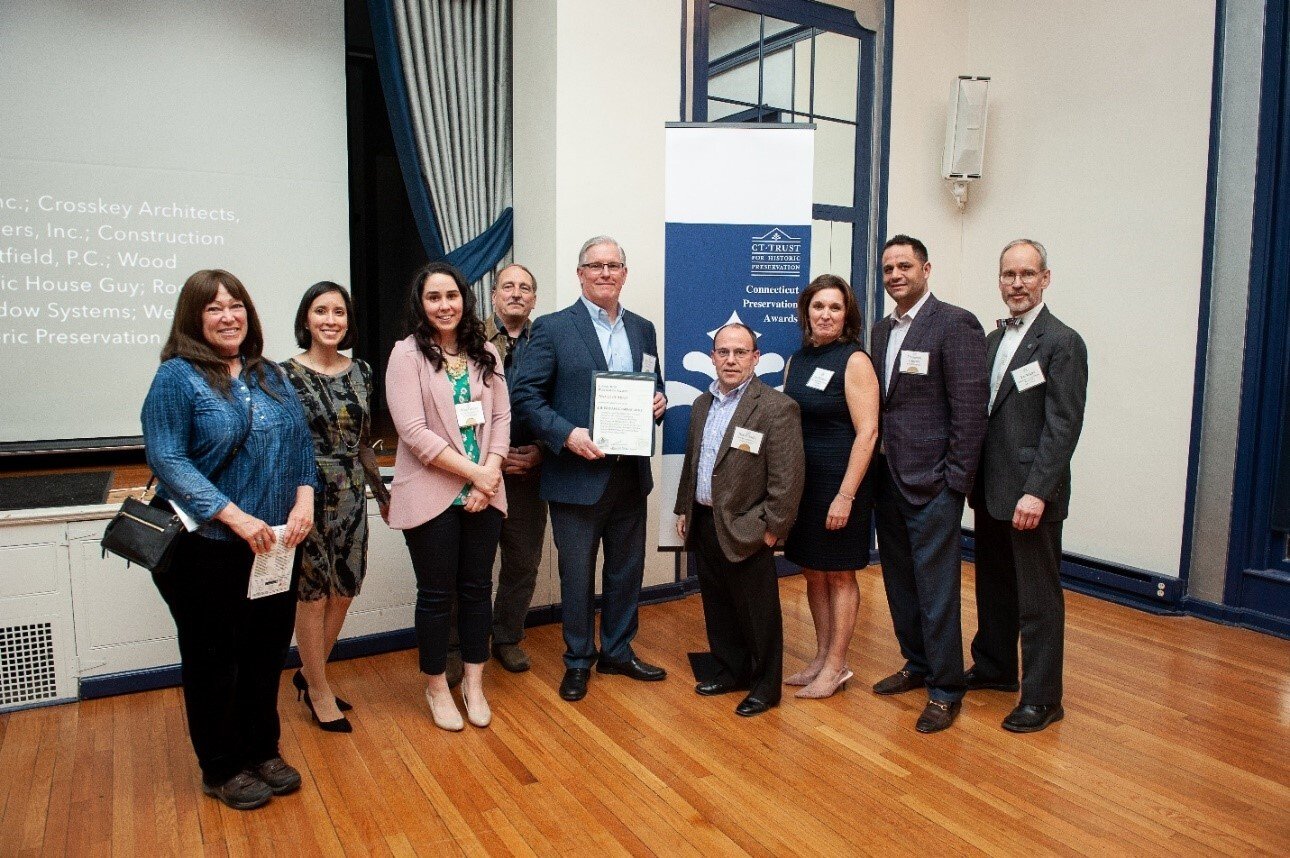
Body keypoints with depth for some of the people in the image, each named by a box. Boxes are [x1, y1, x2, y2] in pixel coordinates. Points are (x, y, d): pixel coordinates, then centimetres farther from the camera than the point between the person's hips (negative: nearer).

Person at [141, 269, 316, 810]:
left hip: (273, 546, 5)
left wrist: (304, 500, -6)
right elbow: (166, 459, -15)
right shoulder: (177, 376, -7)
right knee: (215, 657, 9)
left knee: (268, 649, 14)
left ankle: (263, 750, 34)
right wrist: (235, 517, -21)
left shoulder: (269, 375, 11)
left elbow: (301, 440, 10)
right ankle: (222, 769, 27)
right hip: (208, 548, -5)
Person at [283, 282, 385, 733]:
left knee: (344, 592, 12)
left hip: (351, 496, 5)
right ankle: (319, 691, 25)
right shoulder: (286, 374, -8)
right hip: (308, 496, -5)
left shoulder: (361, 371, 6)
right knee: (312, 594, 7)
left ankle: (310, 673, 35)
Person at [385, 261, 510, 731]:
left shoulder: (485, 353, 8)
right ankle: (437, 687, 27)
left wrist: (491, 472, -10)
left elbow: (501, 416, 5)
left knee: (477, 588, 13)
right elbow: (414, 431, -14)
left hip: (483, 494, 4)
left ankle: (473, 682, 29)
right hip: (431, 494, -4)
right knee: (436, 594, 8)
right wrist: (474, 472, -15)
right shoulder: (407, 354, -6)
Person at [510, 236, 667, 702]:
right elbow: (526, 395, -10)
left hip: (630, 473, 5)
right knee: (576, 573, 8)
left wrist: (658, 402, -5)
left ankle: (618, 651, 36)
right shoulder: (553, 328, -6)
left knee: (627, 569, 16)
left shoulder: (643, 329, 10)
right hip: (576, 474, -5)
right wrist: (567, 434, -23)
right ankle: (578, 660, 28)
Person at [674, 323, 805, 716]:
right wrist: (684, 509, 16)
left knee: (758, 611, 7)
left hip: (745, 531, -7)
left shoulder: (777, 407, -13)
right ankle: (731, 670, 36)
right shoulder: (702, 404, 11)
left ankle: (765, 685, 24)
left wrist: (772, 529, -15)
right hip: (704, 524, 7)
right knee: (717, 606, 18)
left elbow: (788, 477, -15)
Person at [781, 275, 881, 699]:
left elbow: (867, 432, -16)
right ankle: (821, 658, 29)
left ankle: (836, 666, 18)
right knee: (813, 573, 14)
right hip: (799, 482, 7)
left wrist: (846, 495, -20)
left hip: (839, 484, -7)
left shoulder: (854, 361, -11)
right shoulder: (797, 360, 10)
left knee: (839, 575, 6)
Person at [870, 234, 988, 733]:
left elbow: (970, 408, -14)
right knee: (900, 581, 16)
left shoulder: (955, 324, -10)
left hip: (932, 482, -7)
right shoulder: (881, 331, 13)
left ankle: (946, 689, 14)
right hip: (888, 478, 8)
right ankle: (917, 664, 33)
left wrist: (955, 481, -15)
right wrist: (875, 463, 7)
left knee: (936, 588, -1)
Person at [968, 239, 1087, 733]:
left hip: (1031, 494, -8)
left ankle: (1042, 697, 15)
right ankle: (995, 668, 36)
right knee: (993, 586, 19)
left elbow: (1063, 426, -16)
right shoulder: (993, 339, 13)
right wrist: (972, 478, 8)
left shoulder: (1062, 342, -10)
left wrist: (1037, 492, -22)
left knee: (1038, 598, 3)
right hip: (990, 490, 8)